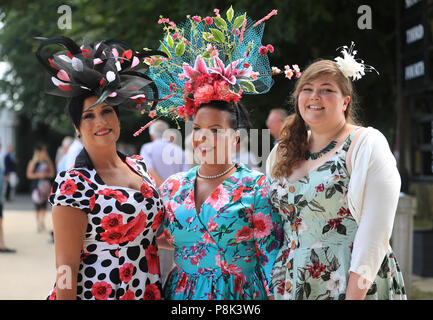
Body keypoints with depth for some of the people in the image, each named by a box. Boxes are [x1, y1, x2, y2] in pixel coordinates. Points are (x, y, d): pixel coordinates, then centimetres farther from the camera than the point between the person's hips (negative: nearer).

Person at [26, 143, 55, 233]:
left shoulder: (48, 162, 6)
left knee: (44, 205, 0)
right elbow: (29, 174, -3)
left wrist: (46, 174, -11)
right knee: (38, 205, -3)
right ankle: (38, 223, 5)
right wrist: (38, 175, -15)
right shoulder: (33, 162, -2)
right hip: (36, 186, -2)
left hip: (45, 185, 2)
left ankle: (42, 222, 9)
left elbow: (52, 173, 9)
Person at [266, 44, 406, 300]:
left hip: (356, 287, -5)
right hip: (291, 288, 5)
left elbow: (375, 232, -16)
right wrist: (274, 288, 10)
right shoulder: (285, 152, 9)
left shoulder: (367, 145, -8)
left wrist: (354, 295, -21)